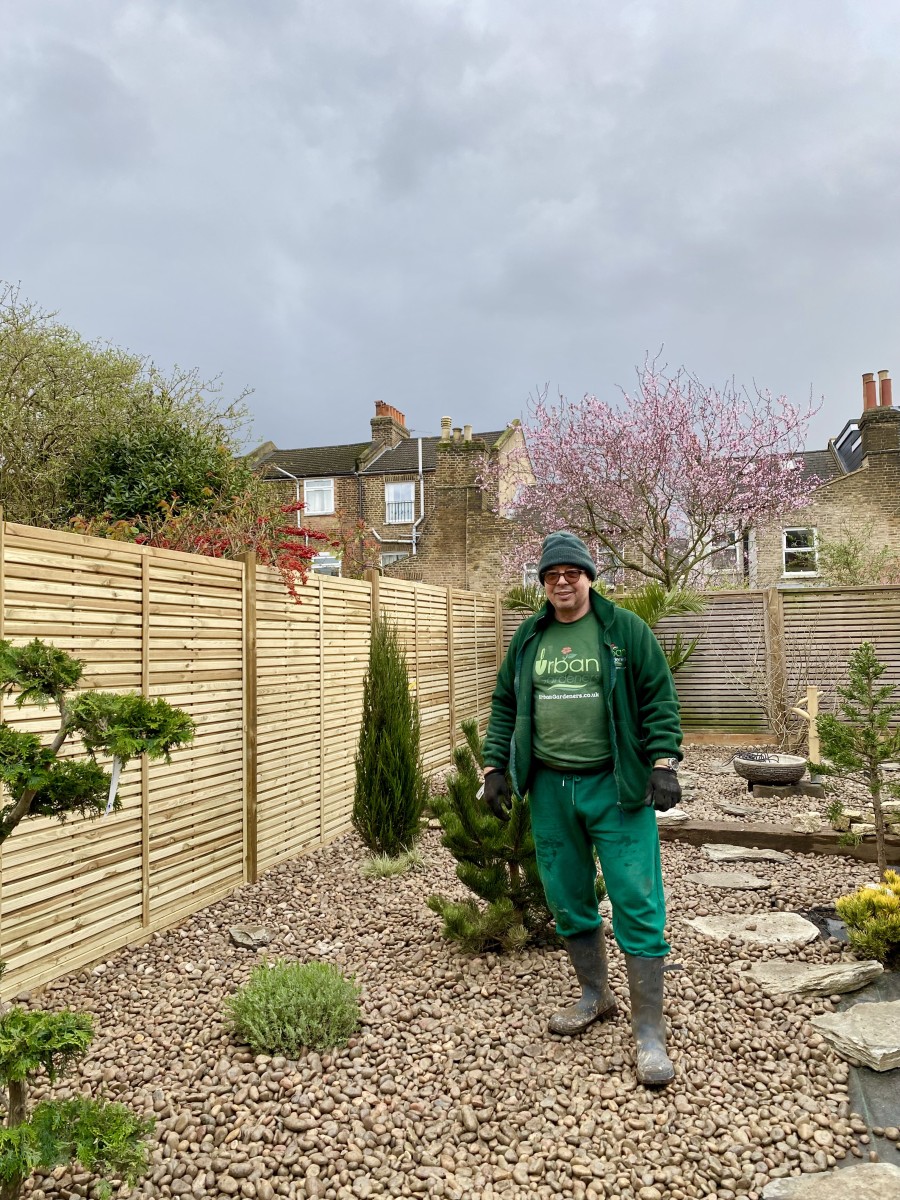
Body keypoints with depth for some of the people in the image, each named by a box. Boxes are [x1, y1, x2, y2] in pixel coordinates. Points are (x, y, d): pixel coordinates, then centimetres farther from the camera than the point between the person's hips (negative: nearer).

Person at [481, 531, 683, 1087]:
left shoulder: (626, 630, -1)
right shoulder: (528, 638, 10)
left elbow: (659, 698, -2)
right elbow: (505, 705, 14)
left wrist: (663, 761, -11)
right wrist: (496, 766, 7)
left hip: (616, 788, -4)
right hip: (550, 790, 4)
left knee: (637, 907, -3)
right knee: (569, 903, 14)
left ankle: (649, 1032, 9)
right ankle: (596, 996, 35)